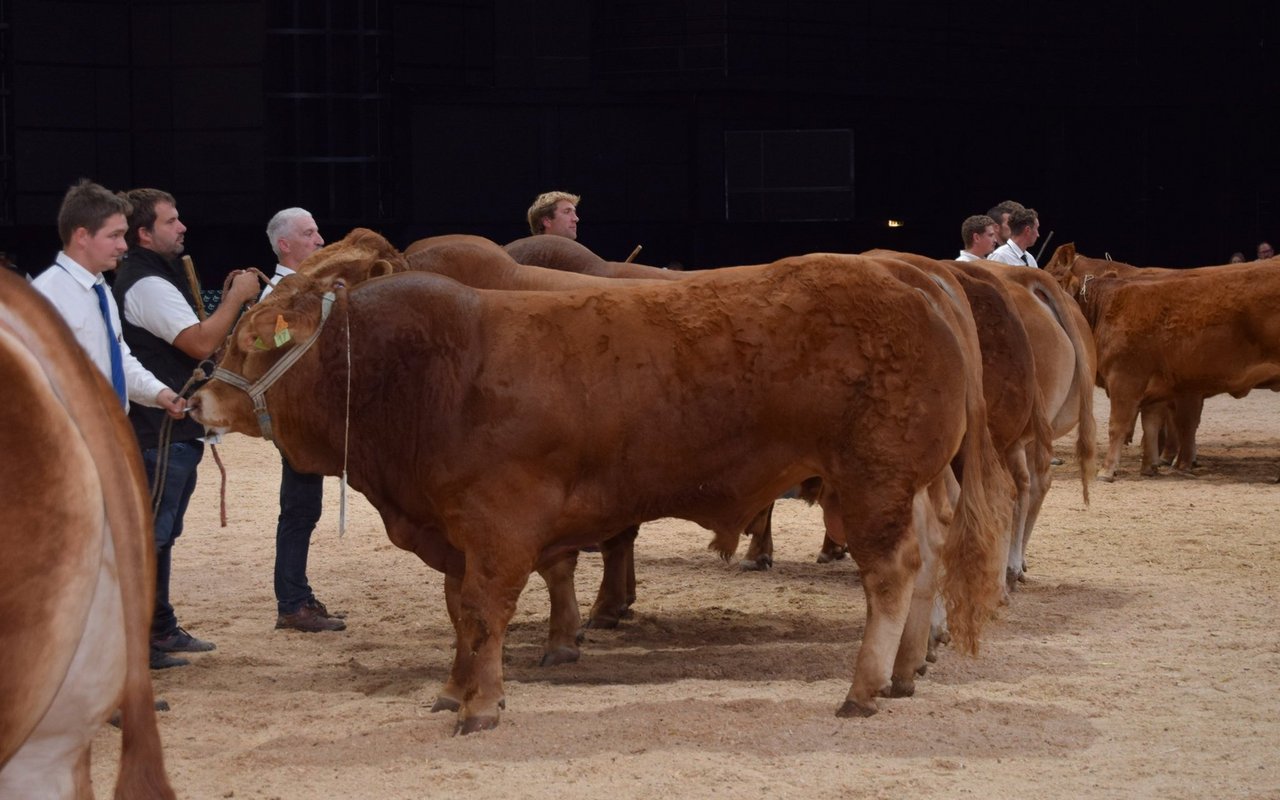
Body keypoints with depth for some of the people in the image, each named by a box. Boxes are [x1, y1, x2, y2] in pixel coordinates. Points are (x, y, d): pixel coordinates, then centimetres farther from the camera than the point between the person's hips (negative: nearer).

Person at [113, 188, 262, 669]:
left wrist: (227, 302, 9)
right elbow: (201, 343, -24)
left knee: (161, 535, 17)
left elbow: (196, 340, 21)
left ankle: (161, 629, 26)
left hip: (174, 430, 11)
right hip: (160, 433, -11)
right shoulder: (147, 285, -17)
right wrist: (237, 297, -14)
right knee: (149, 535, -9)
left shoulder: (158, 279, 18)